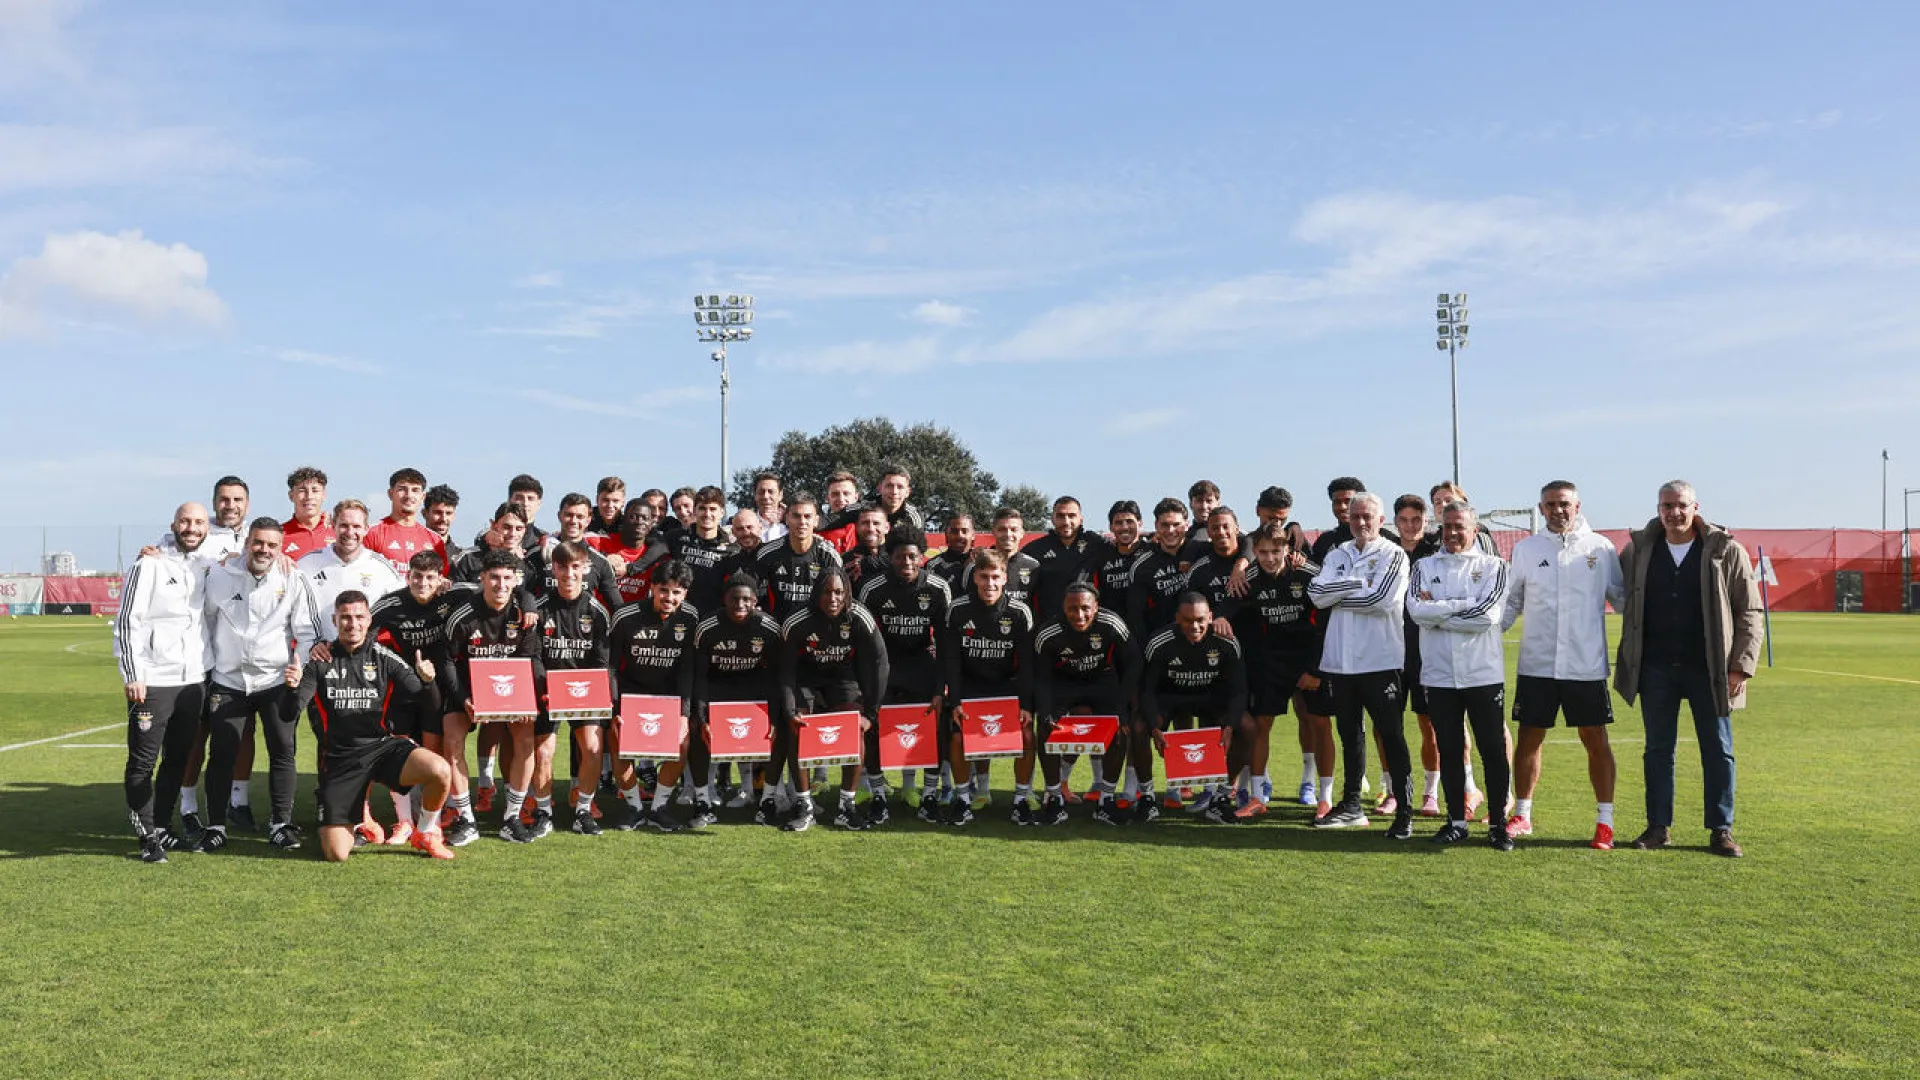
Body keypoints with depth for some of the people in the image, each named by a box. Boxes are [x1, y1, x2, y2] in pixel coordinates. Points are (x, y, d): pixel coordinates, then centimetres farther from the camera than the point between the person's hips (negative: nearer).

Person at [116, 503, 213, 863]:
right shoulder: (150, 565, -4)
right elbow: (127, 622, -7)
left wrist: (206, 671, 12)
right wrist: (133, 675, -12)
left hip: (193, 682, 5)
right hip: (153, 681, -5)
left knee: (178, 759, 10)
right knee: (143, 761, -1)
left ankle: (163, 826, 21)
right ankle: (148, 836, 6)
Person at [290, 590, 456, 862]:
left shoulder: (384, 658, 2)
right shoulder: (320, 661, 3)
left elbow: (428, 704, -3)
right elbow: (292, 712, -4)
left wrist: (427, 681, -25)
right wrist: (293, 687, -25)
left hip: (384, 745, 0)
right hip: (339, 758, 0)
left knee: (441, 772, -30)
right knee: (335, 855, -9)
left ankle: (425, 834, 0)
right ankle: (352, 828, 30)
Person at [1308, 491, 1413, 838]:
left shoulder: (1393, 555, -2)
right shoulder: (1337, 555, 13)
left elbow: (1381, 600, -17)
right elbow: (1317, 593, -2)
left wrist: (1338, 595, -6)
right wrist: (1358, 583, -12)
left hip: (1381, 660, -5)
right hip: (1341, 659, 6)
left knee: (1392, 736, -4)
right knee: (1350, 734, 15)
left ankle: (1404, 812, 1)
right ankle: (1351, 806, 26)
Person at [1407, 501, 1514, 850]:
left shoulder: (1492, 566, 2)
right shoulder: (1425, 566, 9)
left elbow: (1487, 616, -14)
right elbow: (1416, 611, -9)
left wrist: (1437, 613, -9)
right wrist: (1463, 605, -12)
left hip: (1484, 674, -2)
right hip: (1439, 674, 2)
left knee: (1493, 750, 2)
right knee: (1449, 750, 9)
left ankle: (1498, 824, 12)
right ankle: (1456, 820, 20)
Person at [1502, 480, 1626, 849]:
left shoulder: (1600, 548, 2)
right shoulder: (1525, 550, 5)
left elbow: (1622, 597, 7)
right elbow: (1510, 604, 9)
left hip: (1587, 666, -1)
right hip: (1536, 665, 1)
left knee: (1597, 742, 3)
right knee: (1529, 740, 8)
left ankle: (1605, 821, 14)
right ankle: (1522, 815, 21)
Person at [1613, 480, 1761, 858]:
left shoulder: (1726, 551, -2)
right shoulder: (1638, 550, 4)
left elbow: (1749, 613, 0)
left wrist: (1741, 666, -7)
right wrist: (1628, 662, 7)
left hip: (1708, 669, -2)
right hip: (1655, 668, 2)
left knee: (1718, 750, 4)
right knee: (1658, 749, 8)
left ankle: (1721, 830, 14)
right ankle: (1658, 827, 17)